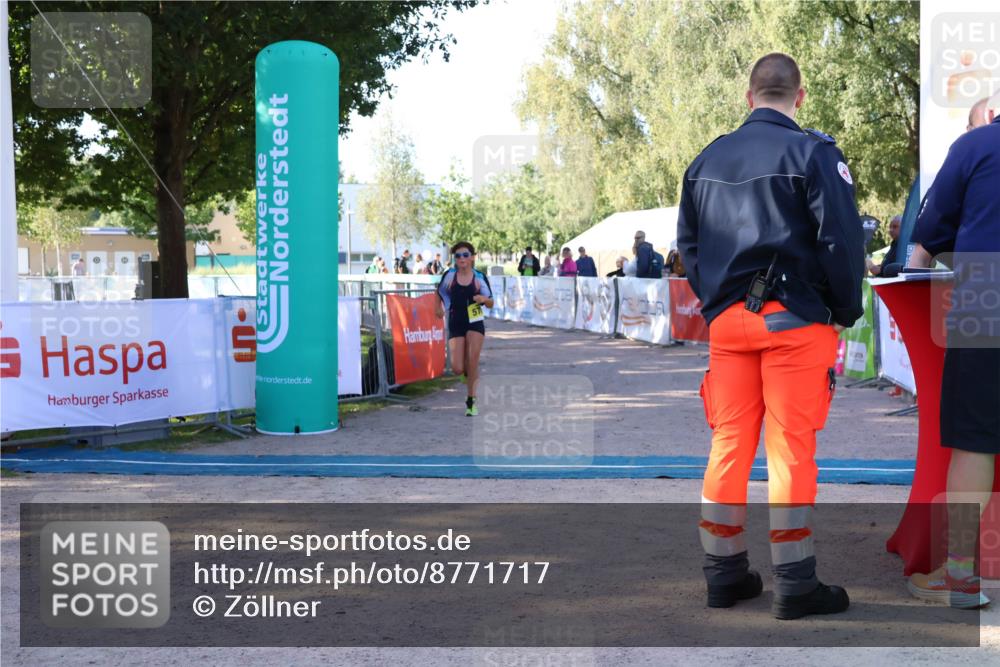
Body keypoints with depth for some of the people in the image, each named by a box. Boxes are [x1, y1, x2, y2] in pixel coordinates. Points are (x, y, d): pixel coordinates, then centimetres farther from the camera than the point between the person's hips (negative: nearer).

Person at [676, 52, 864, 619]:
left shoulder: (707, 159, 10)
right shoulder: (812, 152, -7)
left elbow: (688, 242, 13)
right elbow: (842, 238, -11)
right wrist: (847, 311, -1)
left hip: (726, 319, 5)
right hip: (795, 319, -5)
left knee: (728, 444, 9)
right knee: (792, 449, 0)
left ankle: (725, 573, 16)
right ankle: (795, 584, 6)